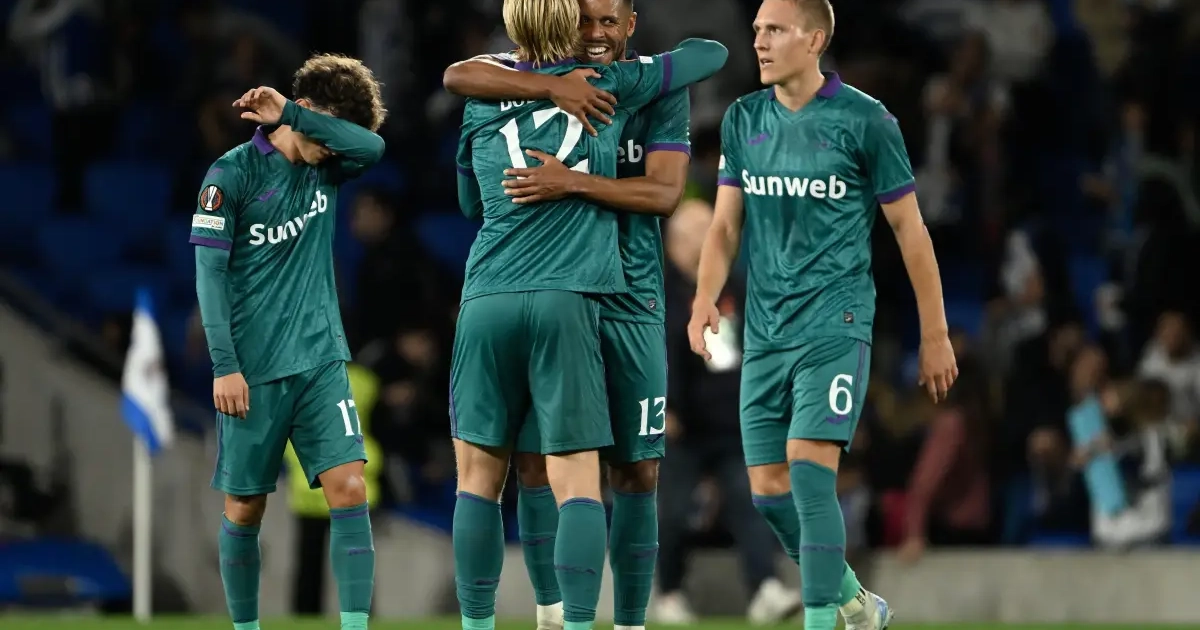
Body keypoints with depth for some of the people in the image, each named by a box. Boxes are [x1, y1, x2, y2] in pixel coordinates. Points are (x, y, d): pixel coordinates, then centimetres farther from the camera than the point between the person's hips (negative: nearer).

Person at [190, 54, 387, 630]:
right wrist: (224, 366, -14)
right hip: (254, 368, -3)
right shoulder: (231, 174, -6)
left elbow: (372, 147, -14)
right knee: (244, 509, 3)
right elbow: (210, 274, -8)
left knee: (349, 488, -11)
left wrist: (291, 115, -19)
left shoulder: (324, 168, 8)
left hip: (321, 360, 4)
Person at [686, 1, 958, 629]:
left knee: (809, 472, -19)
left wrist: (935, 335, 1)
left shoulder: (866, 122, -7)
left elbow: (909, 228, -1)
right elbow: (725, 224, 10)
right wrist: (705, 298, -9)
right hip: (764, 331, 6)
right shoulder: (743, 119, 8)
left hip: (835, 323, -5)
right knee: (769, 492, 5)